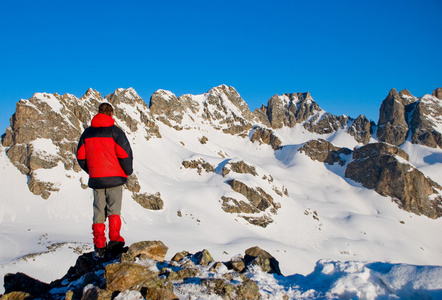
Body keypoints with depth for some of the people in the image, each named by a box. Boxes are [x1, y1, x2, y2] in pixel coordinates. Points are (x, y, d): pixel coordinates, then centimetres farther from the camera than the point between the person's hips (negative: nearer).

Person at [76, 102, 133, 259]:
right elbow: (125, 154, -11)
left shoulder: (87, 132, 7)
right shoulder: (115, 131, -6)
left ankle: (99, 248, 9)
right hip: (115, 178, -3)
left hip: (95, 179, 3)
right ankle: (114, 240, -9)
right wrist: (127, 171, 5)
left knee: (98, 213, 9)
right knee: (114, 211, 4)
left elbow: (80, 156, 10)